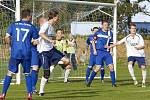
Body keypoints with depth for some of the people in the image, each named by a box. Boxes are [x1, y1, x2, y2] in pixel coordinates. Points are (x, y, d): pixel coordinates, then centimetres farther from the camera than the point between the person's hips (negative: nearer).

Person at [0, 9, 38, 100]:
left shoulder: (13, 25, 7)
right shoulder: (32, 27, 4)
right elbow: (36, 41, 8)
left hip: (15, 53, 0)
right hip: (26, 54, 0)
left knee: (10, 73, 4)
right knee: (27, 74, 12)